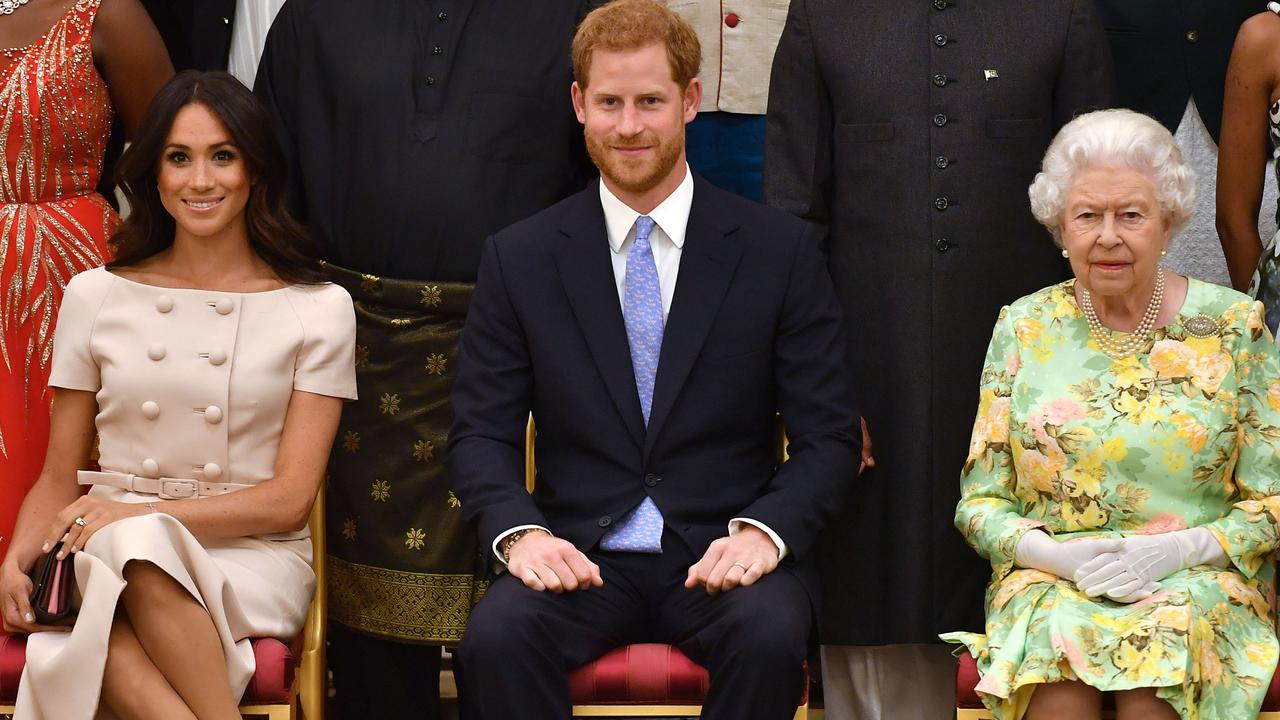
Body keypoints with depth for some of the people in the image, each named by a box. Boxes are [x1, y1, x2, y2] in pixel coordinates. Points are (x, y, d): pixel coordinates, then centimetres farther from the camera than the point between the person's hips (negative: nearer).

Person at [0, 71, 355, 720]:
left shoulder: (319, 309, 6)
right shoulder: (97, 296, 13)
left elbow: (289, 497, 0)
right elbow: (59, 480, 15)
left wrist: (138, 516, -13)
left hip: (253, 560, -1)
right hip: (106, 549, 2)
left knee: (139, 551, -37)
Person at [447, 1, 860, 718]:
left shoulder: (782, 249, 4)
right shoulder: (519, 258, 7)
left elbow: (829, 437, 2)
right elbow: (481, 433, 6)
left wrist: (764, 531, -16)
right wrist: (519, 531, -14)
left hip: (723, 554, 0)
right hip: (578, 556, 1)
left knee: (770, 638, -34)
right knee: (495, 637, -32)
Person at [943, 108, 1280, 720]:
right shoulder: (1024, 329, 7)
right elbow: (979, 503, 8)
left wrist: (1178, 550, -13)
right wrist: (1059, 555, -12)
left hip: (1198, 579, -1)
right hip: (1048, 579, 1)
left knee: (1162, 654, -34)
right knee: (1056, 644, -33)